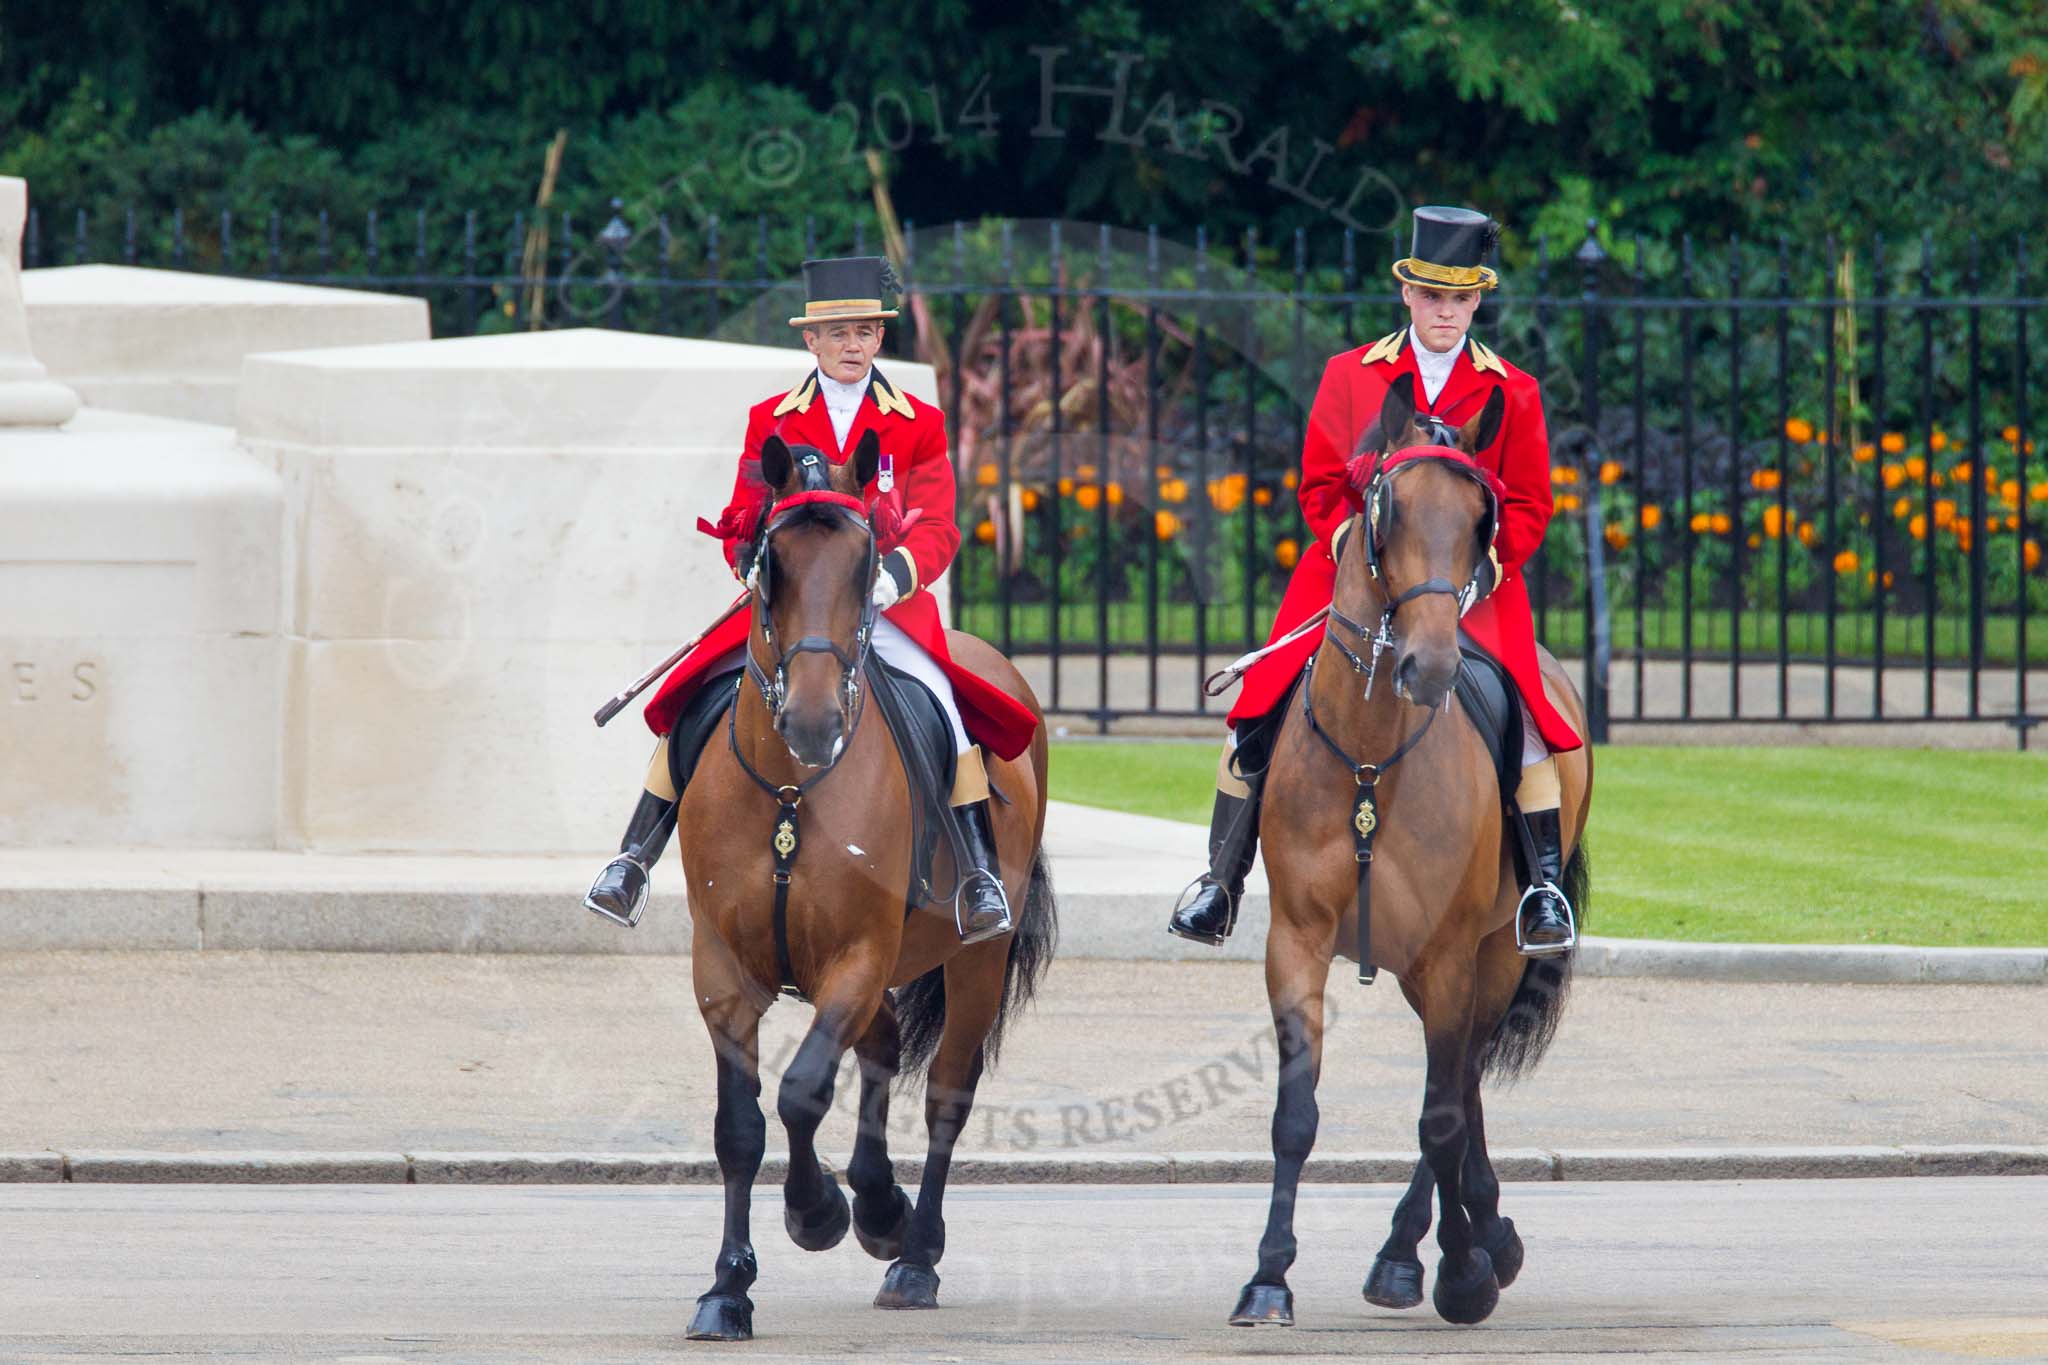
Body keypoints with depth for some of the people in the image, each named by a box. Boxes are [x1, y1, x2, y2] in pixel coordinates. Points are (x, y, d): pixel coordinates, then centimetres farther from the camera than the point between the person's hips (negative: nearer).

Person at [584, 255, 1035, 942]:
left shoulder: (919, 426, 6)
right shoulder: (770, 421, 10)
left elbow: (935, 530, -1)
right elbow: (743, 525, 10)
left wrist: (895, 576, -22)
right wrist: (761, 569, -13)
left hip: (887, 606, -1)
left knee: (942, 704, -25)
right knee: (697, 702, -16)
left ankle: (981, 870, -17)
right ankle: (634, 860, -6)